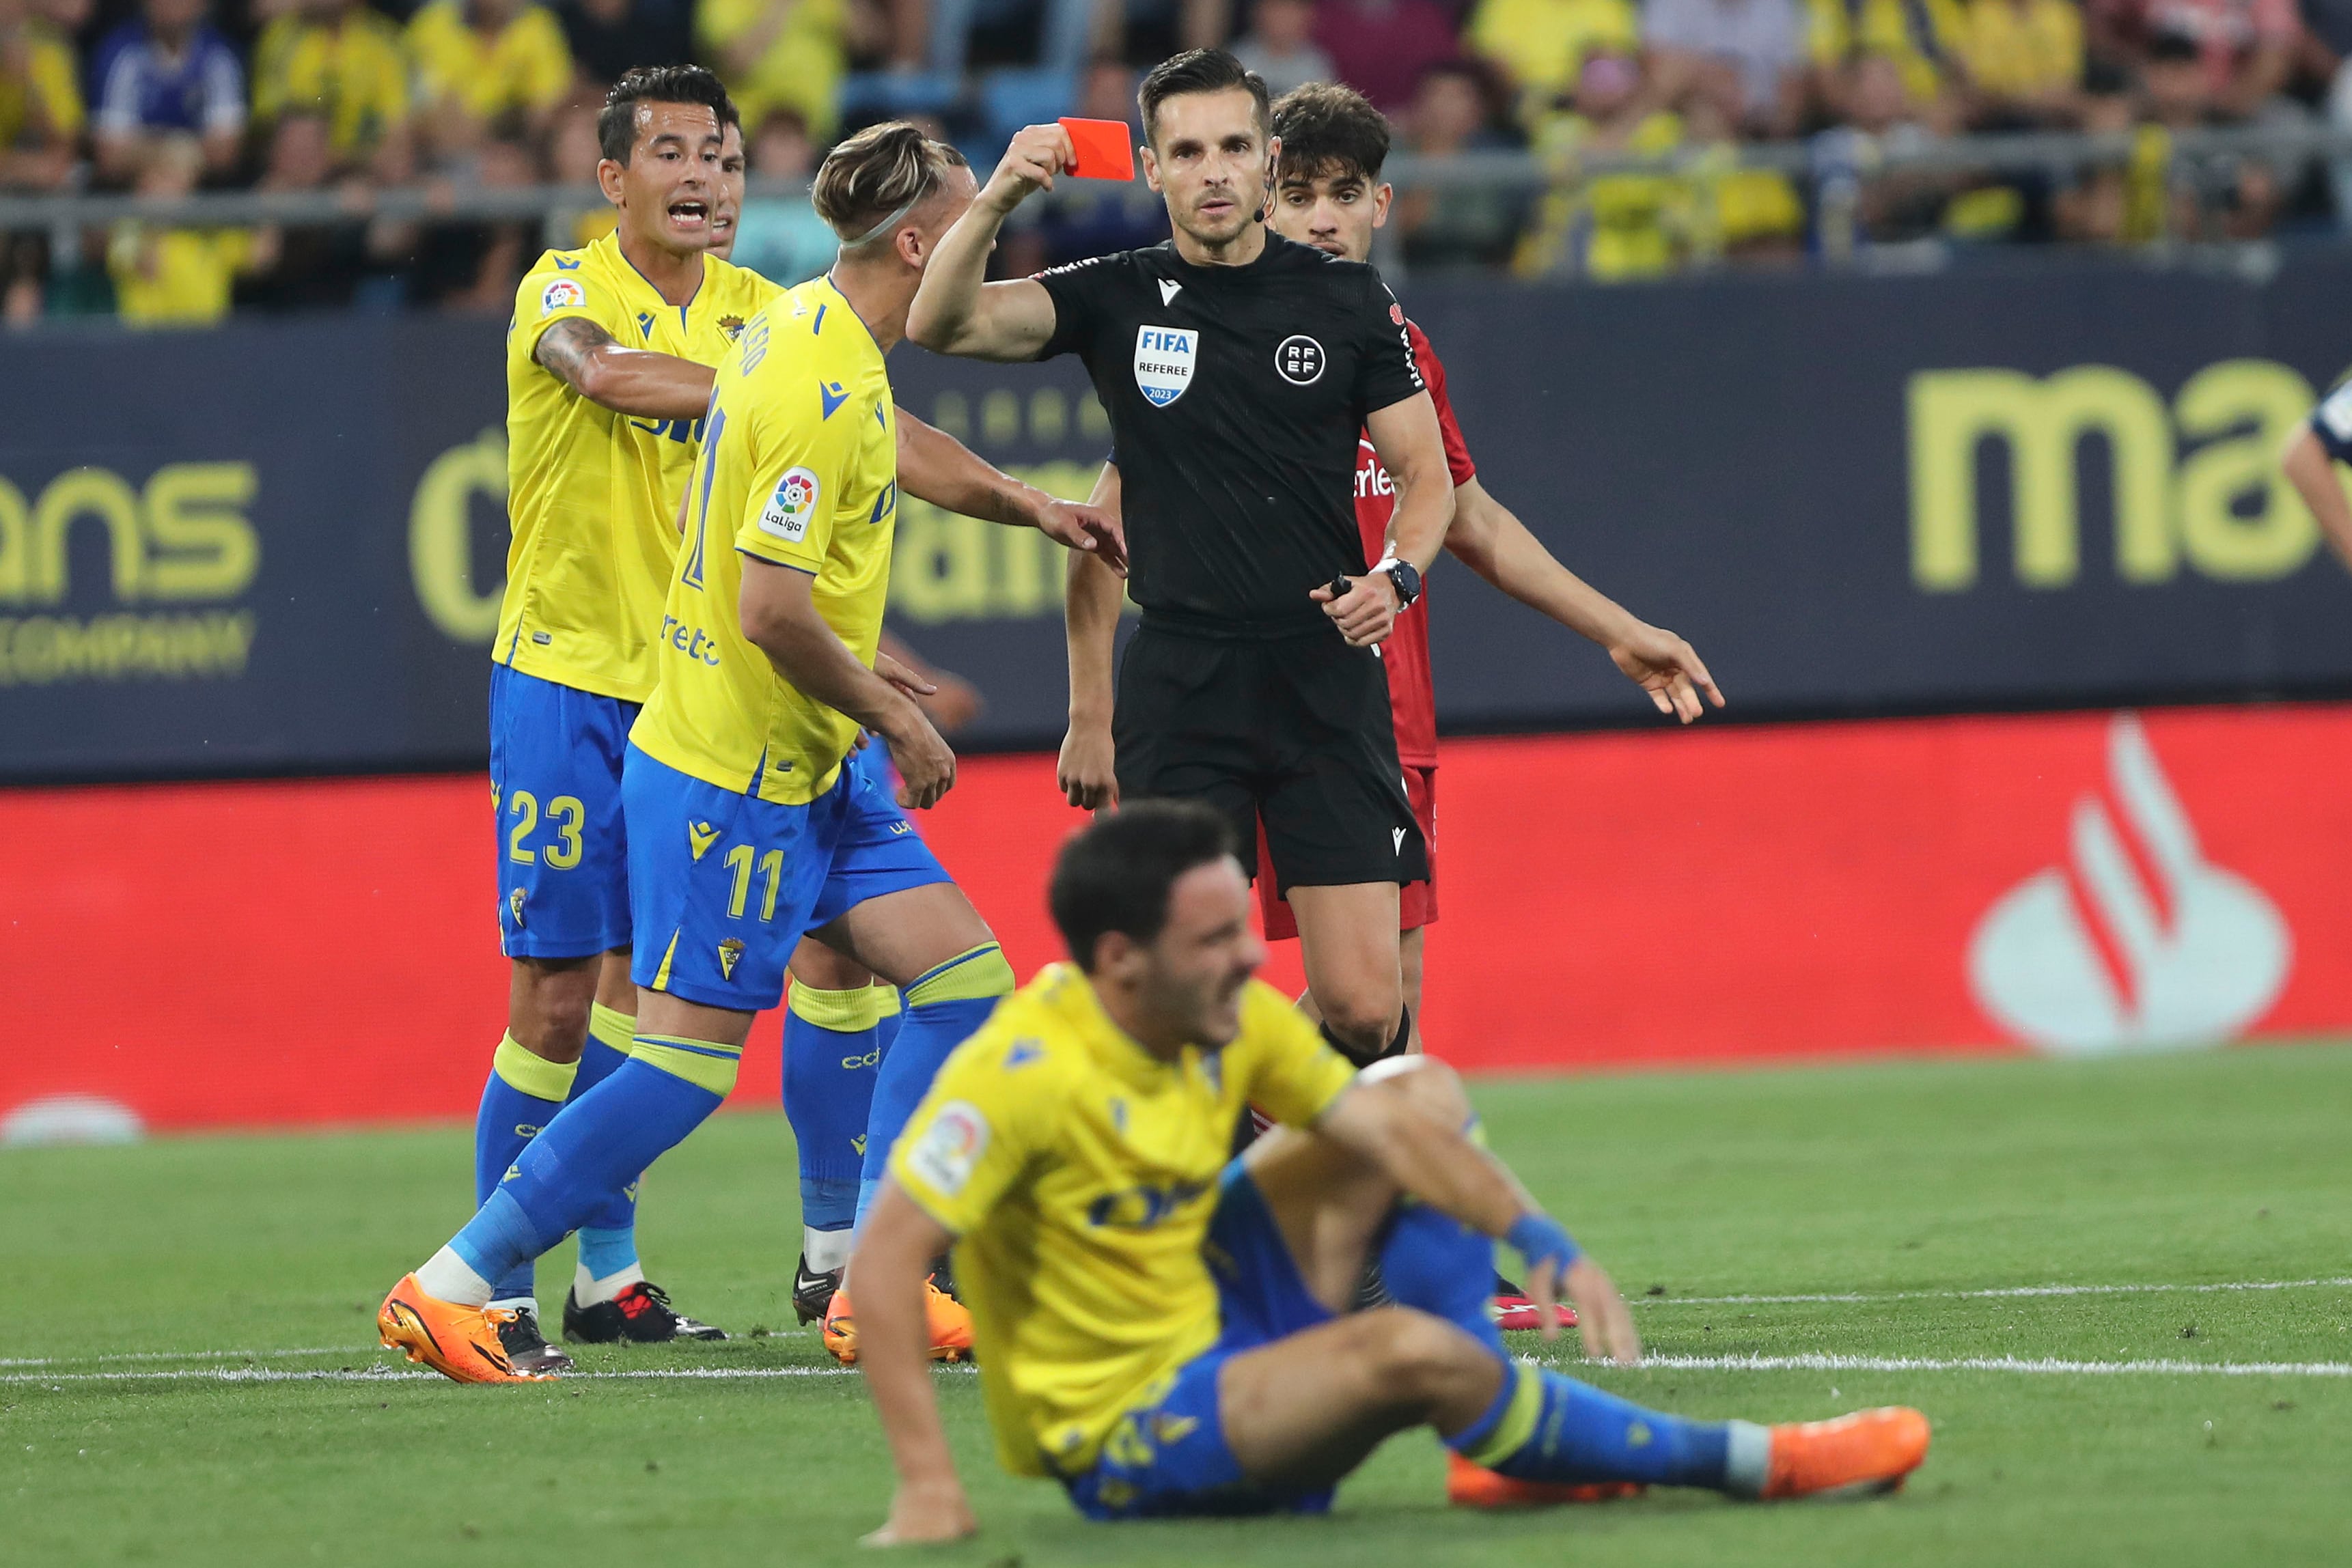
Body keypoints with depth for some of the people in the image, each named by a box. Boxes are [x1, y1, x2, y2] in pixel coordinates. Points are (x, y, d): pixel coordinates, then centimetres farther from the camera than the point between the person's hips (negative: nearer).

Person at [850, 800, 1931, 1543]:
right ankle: (1748, 1463, -16)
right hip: (1125, 1439, -9)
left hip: (1215, 1312, 9)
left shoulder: (1234, 1019, -4)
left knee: (1423, 1094, 9)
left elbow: (1387, 1131, -3)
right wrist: (929, 1490, -37)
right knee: (1406, 1350, -33)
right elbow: (885, 1259, -31)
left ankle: (1495, 1442, -1)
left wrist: (1545, 1245, -18)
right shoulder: (1022, 1071, -27)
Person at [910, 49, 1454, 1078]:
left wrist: (1397, 575, -10)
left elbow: (1426, 473, 10)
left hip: (1328, 677, 0)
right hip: (1178, 684, 0)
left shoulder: (1348, 300, 5)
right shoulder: (1117, 298, 5)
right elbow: (941, 323, -7)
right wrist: (999, 198, -23)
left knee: (1363, 1008, -7)